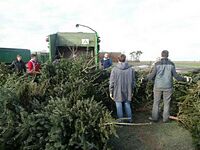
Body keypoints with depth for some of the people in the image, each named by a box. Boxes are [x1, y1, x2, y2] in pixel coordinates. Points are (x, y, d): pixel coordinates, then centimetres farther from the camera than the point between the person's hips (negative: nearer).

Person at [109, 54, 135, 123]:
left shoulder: (114, 69, -12)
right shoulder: (131, 69, -3)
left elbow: (112, 82, -8)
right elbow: (133, 81, 4)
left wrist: (111, 92, 2)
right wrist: (131, 91, 16)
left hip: (118, 92, -3)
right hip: (128, 92, 3)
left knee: (119, 107, 10)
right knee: (127, 105, 19)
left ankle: (120, 120, 21)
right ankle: (130, 119, 30)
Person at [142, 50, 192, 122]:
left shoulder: (157, 64, -6)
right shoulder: (171, 64, -5)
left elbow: (152, 75, -8)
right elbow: (176, 76, -4)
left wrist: (145, 79, 7)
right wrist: (185, 79, 11)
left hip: (158, 86, 0)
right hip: (167, 86, 1)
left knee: (156, 102, 11)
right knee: (166, 103, 13)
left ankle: (154, 117, 19)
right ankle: (165, 118, 21)